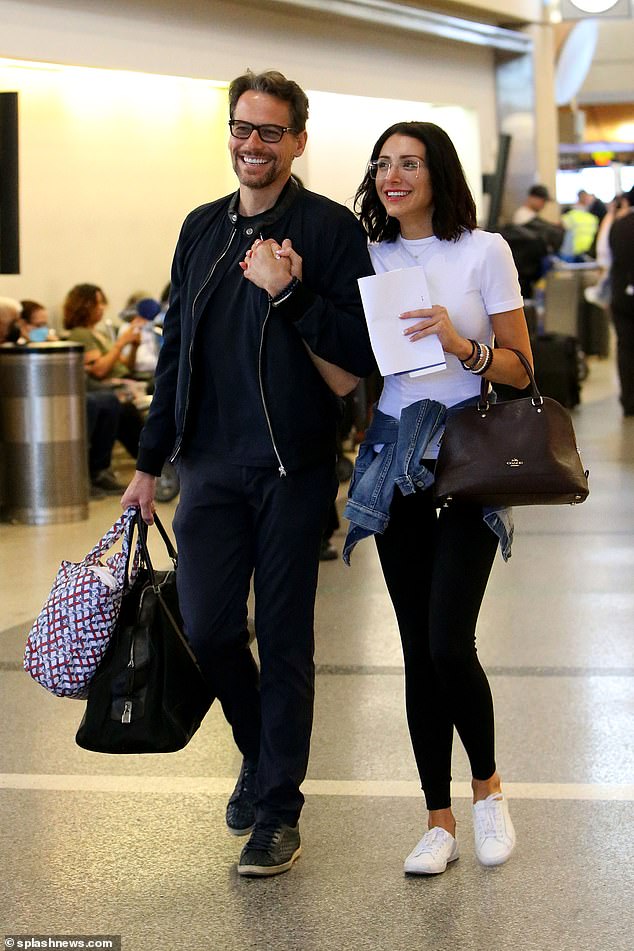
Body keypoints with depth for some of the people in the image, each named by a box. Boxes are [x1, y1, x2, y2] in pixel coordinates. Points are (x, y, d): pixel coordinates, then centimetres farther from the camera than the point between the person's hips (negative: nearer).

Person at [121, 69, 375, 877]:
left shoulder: (329, 228, -4)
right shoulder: (202, 229, 12)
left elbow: (362, 350, -9)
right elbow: (176, 350, 16)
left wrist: (289, 294, -21)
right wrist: (151, 460, 15)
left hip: (293, 467, -4)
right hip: (211, 463, 4)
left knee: (284, 638, 3)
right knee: (207, 628, 2)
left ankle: (278, 808, 14)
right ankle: (259, 751, 30)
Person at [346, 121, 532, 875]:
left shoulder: (483, 251, -1)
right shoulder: (370, 260, 10)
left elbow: (520, 369, 0)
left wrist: (464, 345, -18)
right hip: (397, 462, 4)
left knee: (449, 643, -12)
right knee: (417, 649, 5)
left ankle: (487, 787, 14)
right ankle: (439, 822, 14)